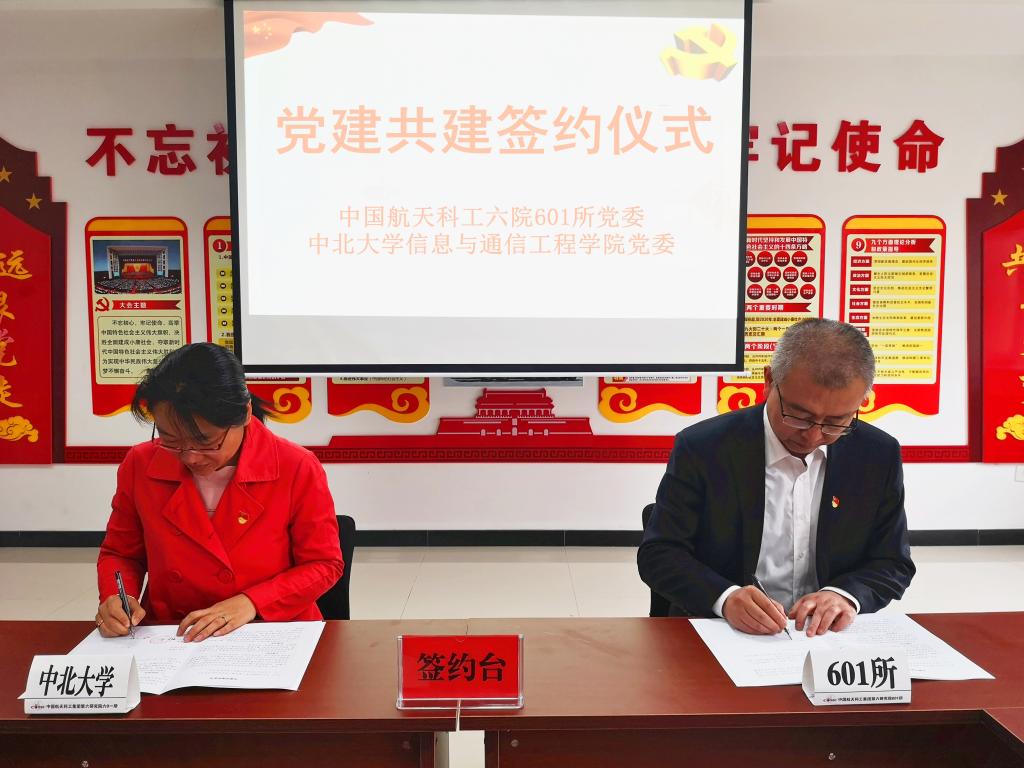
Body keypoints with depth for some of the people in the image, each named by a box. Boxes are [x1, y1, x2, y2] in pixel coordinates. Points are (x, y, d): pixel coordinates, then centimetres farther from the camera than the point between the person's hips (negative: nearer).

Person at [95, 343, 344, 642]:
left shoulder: (298, 469, -12)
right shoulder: (140, 466, -2)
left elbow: (324, 564, -4)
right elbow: (120, 554, 12)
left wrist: (251, 602, -15)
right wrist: (116, 598, -7)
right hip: (169, 640, 3)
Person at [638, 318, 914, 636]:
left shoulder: (879, 457, -1)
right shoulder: (702, 448, -10)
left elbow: (893, 564, 6)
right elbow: (659, 554, -7)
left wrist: (845, 594, -15)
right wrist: (725, 597, -25)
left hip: (830, 639, 2)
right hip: (720, 638, -2)